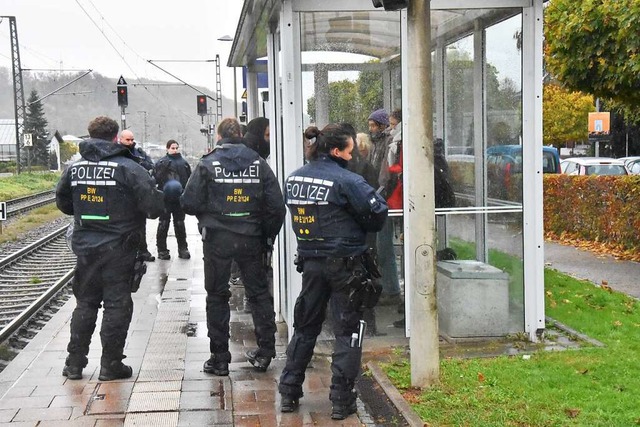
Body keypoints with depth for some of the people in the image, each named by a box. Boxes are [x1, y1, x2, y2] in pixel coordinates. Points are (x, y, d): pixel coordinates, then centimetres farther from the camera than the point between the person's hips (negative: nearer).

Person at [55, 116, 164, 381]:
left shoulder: (74, 168, 3)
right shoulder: (128, 168, -13)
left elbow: (63, 203, 16)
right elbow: (153, 206, -18)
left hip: (85, 247, 5)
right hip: (119, 249, -5)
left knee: (85, 304, 16)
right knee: (117, 305, 5)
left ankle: (74, 362, 20)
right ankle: (110, 364, 9)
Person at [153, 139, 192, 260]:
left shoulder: (183, 163, 9)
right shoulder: (162, 163, -1)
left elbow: (189, 180, 9)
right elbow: (156, 178, -7)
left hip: (179, 199, 3)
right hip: (165, 198, -3)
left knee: (180, 224, 10)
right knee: (163, 224, 2)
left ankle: (183, 249, 17)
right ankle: (162, 250, 9)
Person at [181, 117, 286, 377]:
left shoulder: (208, 164, -6)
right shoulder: (259, 163, 0)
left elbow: (189, 203, -8)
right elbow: (277, 206, -2)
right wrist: (268, 236, 9)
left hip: (217, 239, -2)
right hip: (251, 239, 2)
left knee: (217, 297, 8)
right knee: (259, 293, 15)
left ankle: (219, 358, 11)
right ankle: (265, 352, 17)